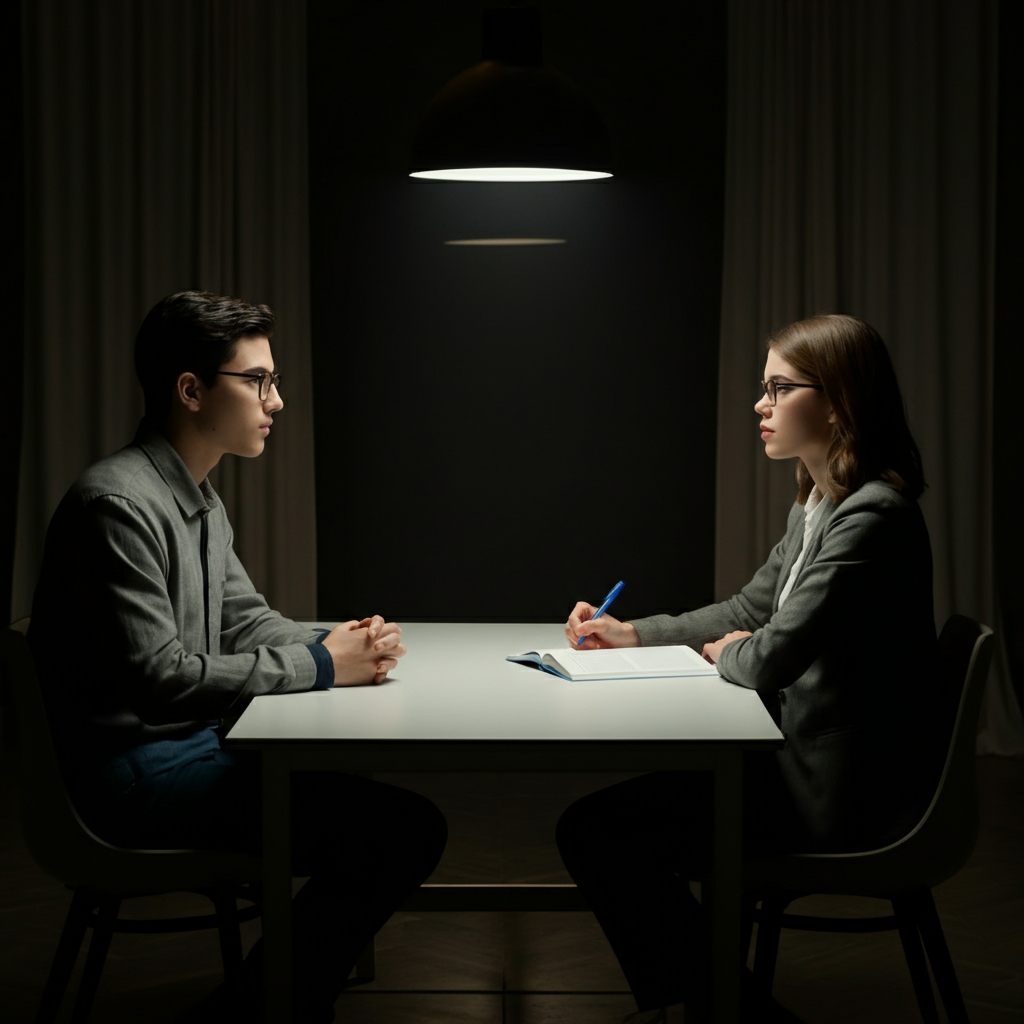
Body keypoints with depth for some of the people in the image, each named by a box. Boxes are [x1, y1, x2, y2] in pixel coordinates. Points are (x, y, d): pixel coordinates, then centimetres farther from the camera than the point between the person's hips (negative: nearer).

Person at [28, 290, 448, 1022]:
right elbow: (157, 676, -22)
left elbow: (244, 618, 19)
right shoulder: (118, 505, -18)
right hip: (138, 771, -10)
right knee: (406, 831, -19)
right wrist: (319, 665, -16)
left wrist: (337, 644, -2)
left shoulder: (201, 501, 15)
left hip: (197, 742, 10)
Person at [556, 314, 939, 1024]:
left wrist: (724, 652, -2)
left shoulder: (871, 516, -21)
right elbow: (748, 610, 23)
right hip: (808, 758, 11)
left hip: (836, 792, -11)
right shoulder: (818, 505, 12)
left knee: (592, 829, -13)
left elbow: (769, 659, -25)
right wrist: (633, 634, 14)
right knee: (625, 792, 19)